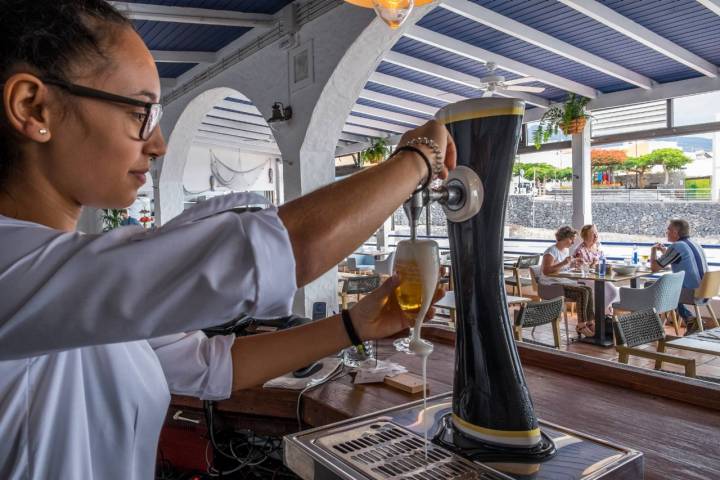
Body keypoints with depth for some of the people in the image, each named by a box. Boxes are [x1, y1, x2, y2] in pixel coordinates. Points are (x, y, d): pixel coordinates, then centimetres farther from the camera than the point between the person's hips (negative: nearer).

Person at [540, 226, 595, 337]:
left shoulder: (566, 250, 15)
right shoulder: (551, 251, -14)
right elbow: (546, 271, -26)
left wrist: (573, 264, 7)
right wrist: (563, 263, -31)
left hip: (564, 282, 9)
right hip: (552, 286, -9)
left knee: (589, 289, -9)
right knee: (583, 292, -23)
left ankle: (590, 322, -7)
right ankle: (581, 325, -14)